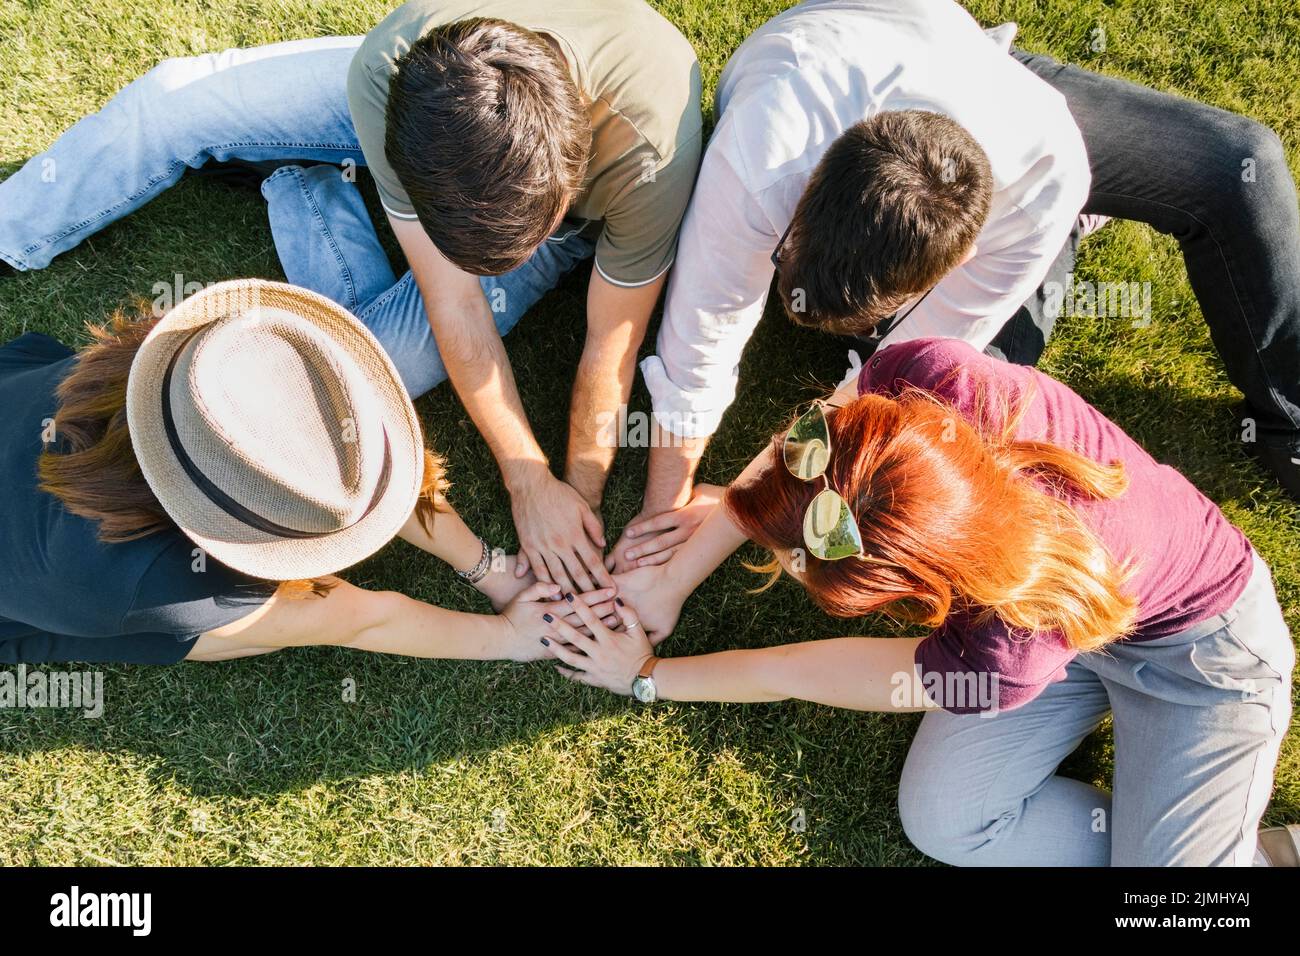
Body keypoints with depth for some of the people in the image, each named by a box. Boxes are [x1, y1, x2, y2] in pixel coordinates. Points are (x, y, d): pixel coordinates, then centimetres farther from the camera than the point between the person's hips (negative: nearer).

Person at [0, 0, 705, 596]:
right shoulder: (386, 69, -37)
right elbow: (453, 306, -29)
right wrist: (530, 483, -24)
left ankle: (300, 180, 11)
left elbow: (612, 347, -27)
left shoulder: (647, 154, -44)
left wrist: (581, 499, -19)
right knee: (173, 101, -6)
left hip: (580, 213, -1)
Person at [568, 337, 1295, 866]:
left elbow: (791, 675, -27)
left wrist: (645, 676, -10)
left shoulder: (1008, 654, -43)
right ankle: (1154, 826, 14)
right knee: (941, 820, -4)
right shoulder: (924, 375, -38)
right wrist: (673, 581, -11)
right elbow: (791, 468, -17)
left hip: (1198, 640, -4)